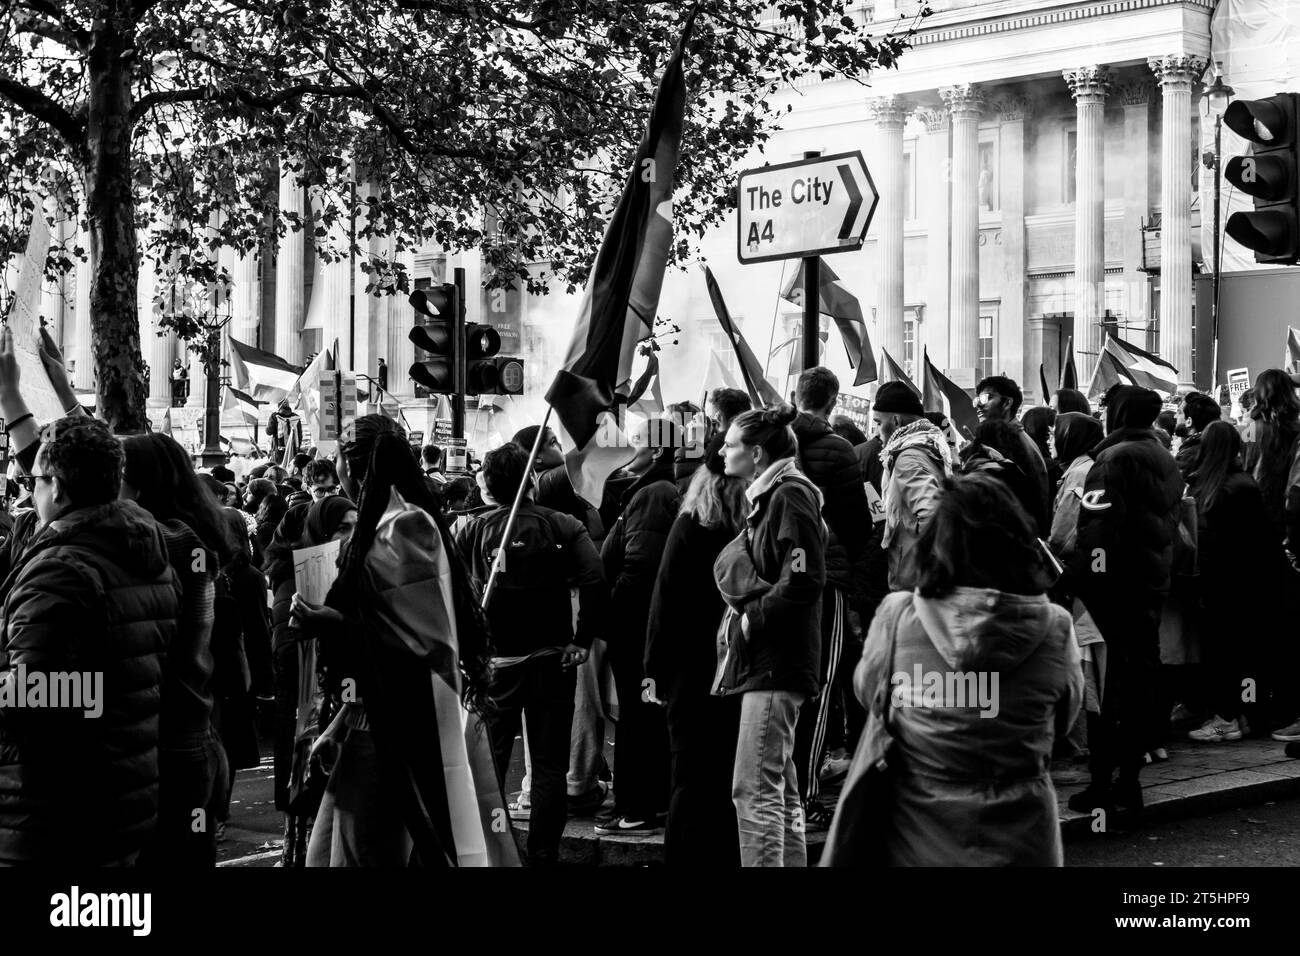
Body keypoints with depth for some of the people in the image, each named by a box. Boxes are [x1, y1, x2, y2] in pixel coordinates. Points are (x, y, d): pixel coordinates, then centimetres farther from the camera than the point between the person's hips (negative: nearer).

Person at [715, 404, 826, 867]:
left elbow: (805, 580, -22)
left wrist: (753, 618, -15)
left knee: (755, 789, -10)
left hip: (775, 663, -10)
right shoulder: (768, 496, 17)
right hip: (764, 660, 10)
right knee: (781, 790, 14)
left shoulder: (791, 495, -12)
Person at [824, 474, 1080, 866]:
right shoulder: (1054, 628, -11)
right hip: (1019, 841, 0)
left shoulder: (897, 617, -13)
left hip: (917, 839, 0)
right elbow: (1063, 720, 5)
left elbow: (867, 691, 6)